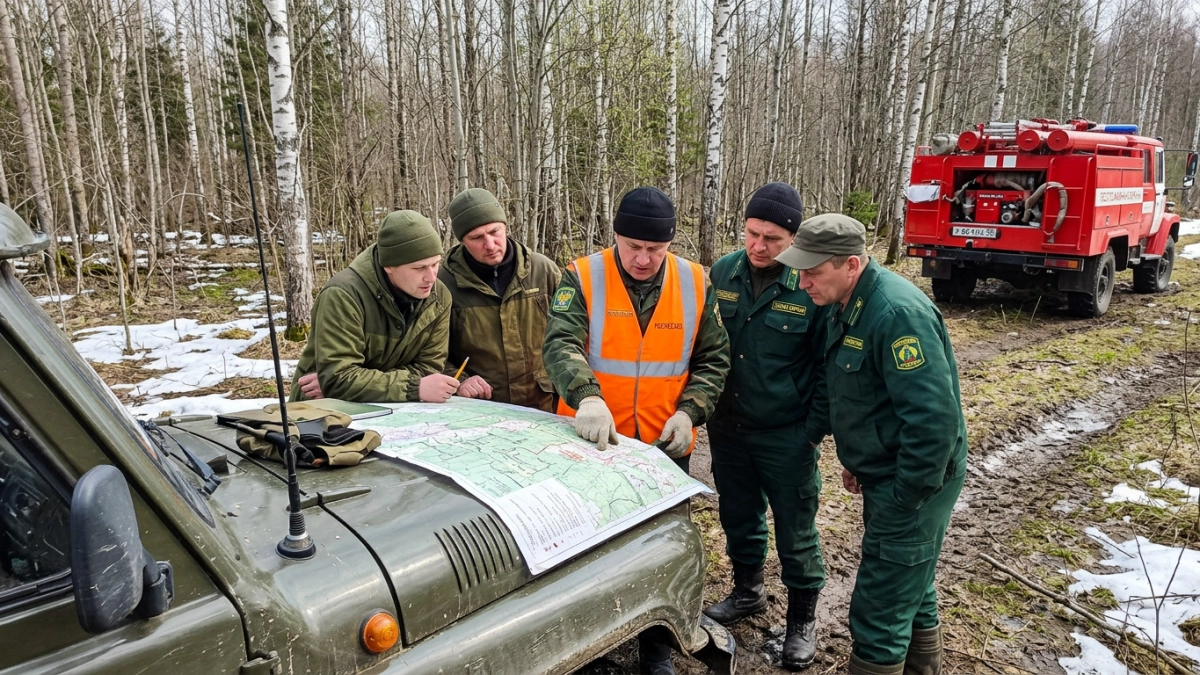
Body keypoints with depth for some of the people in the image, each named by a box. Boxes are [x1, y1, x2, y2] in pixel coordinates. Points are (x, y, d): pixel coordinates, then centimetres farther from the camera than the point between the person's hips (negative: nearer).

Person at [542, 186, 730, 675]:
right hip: (594, 440, -1)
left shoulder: (695, 283, -2)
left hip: (665, 444, 2)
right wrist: (586, 398, -40)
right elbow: (561, 344, -22)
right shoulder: (583, 278, -9)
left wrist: (689, 412, -11)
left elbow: (713, 359, 4)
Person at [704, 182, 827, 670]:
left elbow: (828, 367, -8)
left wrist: (814, 430, -10)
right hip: (727, 428, 5)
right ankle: (747, 592, 45)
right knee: (738, 517, 21)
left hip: (787, 437, -4)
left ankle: (803, 619, 32)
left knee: (795, 532, 10)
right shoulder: (722, 273, -4)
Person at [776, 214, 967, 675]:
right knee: (910, 589, 26)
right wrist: (856, 460, 16)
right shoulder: (847, 305, 3)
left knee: (880, 615, 0)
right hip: (882, 473, 10)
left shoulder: (898, 314, -27)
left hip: (910, 484, -10)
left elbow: (934, 417, -29)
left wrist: (904, 500, -22)